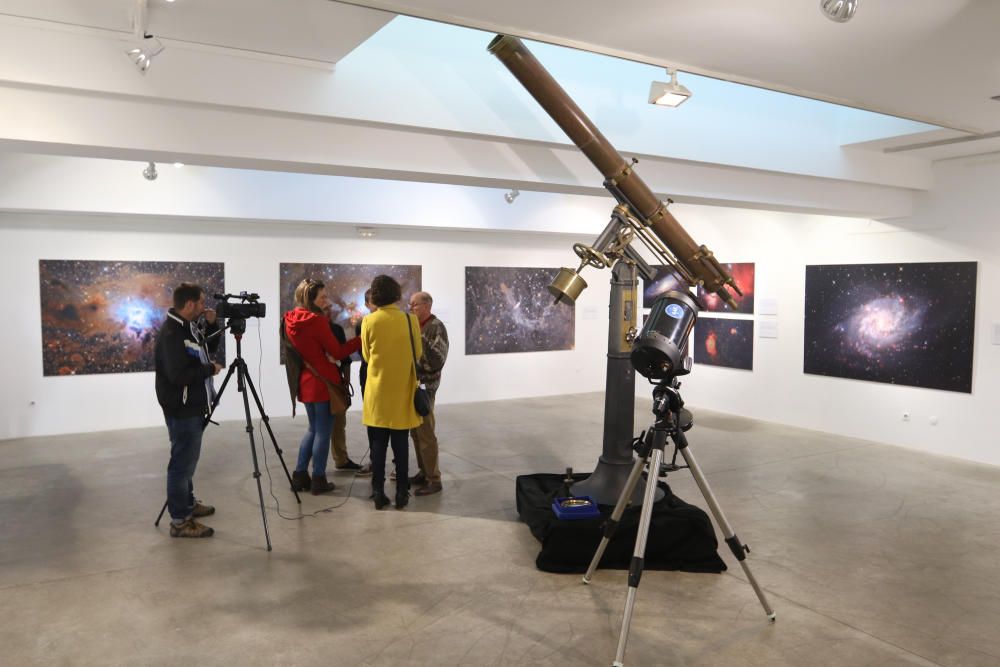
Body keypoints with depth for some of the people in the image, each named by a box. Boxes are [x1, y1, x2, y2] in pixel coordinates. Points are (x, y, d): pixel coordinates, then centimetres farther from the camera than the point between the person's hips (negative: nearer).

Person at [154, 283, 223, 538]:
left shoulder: (188, 327, 9)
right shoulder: (172, 333, -22)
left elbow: (208, 349, 22)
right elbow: (179, 374, -29)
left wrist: (212, 325, 7)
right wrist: (210, 369, -16)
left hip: (192, 407, 10)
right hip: (182, 410, -10)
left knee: (187, 460, 21)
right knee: (183, 463, -4)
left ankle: (188, 504, 35)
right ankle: (180, 521, 2)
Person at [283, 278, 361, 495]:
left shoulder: (291, 320, 6)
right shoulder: (317, 321, -17)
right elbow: (337, 352, -13)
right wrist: (361, 339, -8)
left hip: (305, 382, 8)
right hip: (323, 382, -7)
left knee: (313, 428, 19)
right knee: (323, 431, 3)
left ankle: (300, 476, 20)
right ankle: (318, 480, 9)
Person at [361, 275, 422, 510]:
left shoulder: (369, 322, -7)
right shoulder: (410, 321, -7)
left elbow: (366, 356, 5)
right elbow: (418, 354, 4)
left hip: (377, 393, 0)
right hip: (402, 391, 0)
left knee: (378, 445, 9)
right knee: (401, 445, 9)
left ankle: (378, 494, 12)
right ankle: (401, 494, 14)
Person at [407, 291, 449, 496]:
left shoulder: (436, 327, -12)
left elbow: (437, 360, -20)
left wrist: (419, 340, -23)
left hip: (425, 386, -8)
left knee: (425, 433, -5)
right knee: (416, 432, 13)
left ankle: (434, 479, 2)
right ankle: (423, 472, 23)